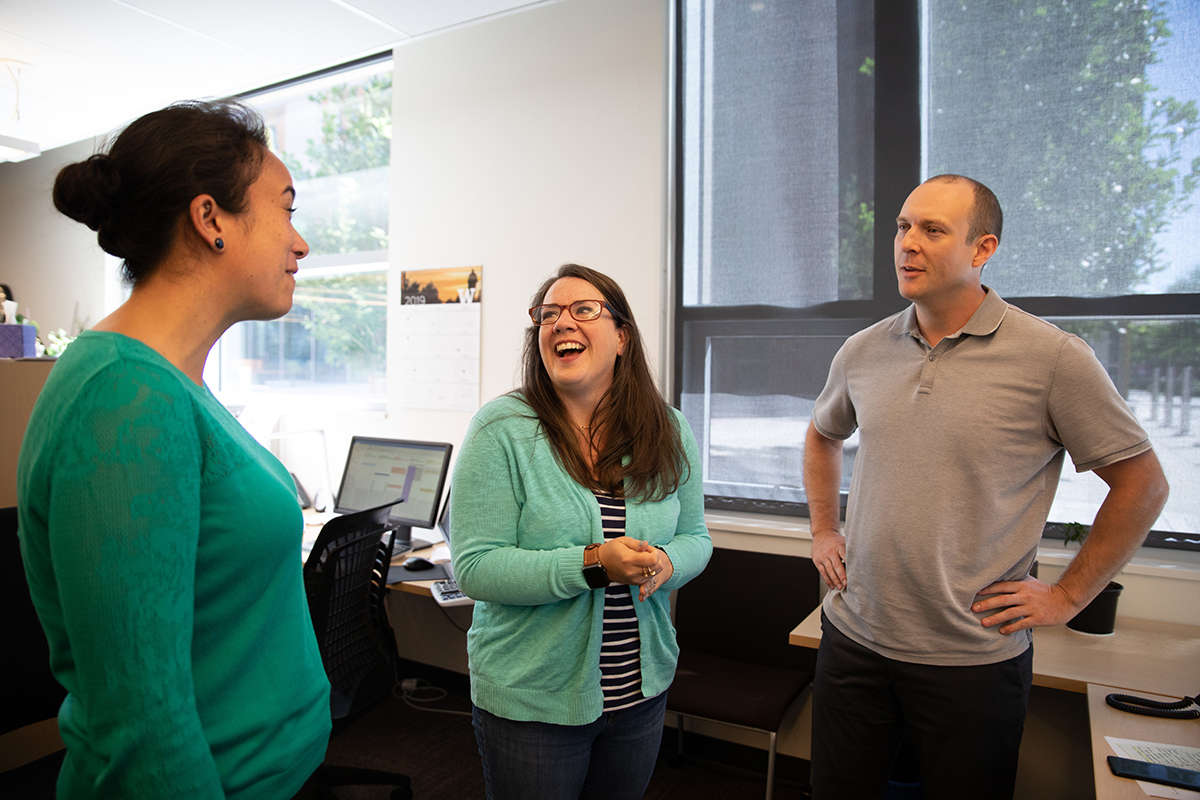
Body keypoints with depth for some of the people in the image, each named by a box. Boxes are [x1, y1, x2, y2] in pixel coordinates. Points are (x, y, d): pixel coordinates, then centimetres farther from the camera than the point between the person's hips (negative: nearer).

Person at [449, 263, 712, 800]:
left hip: (642, 690, 4)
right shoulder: (502, 428, -15)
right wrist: (593, 565, -28)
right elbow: (473, 568, -18)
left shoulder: (668, 431, -2)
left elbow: (695, 537, 5)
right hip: (529, 699, -3)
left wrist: (665, 565, -18)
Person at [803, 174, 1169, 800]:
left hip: (974, 656, -3)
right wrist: (822, 530, 13)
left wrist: (1067, 596, -3)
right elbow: (822, 435, 20)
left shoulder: (1052, 358, -11)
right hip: (853, 634, 4)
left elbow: (1142, 484, -2)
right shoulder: (862, 352, 2)